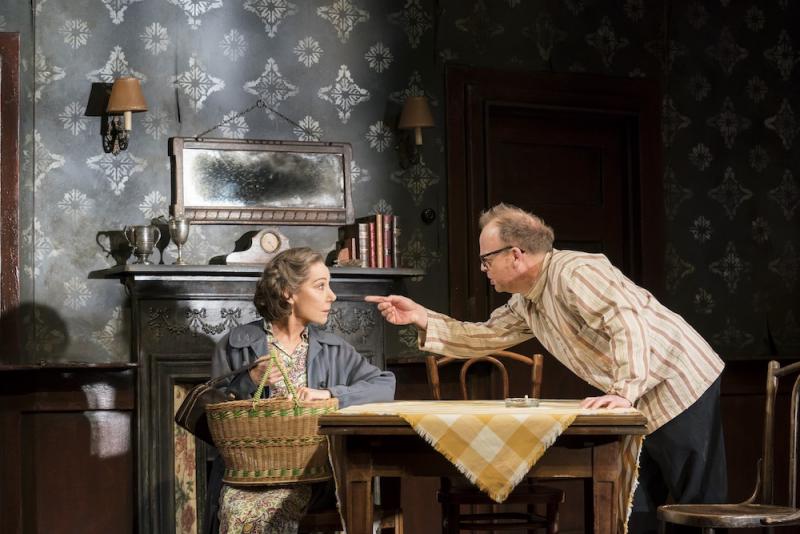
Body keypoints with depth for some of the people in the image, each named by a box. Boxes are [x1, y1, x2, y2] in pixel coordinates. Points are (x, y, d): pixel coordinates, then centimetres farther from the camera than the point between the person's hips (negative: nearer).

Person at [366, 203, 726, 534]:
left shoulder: (575, 273, -21)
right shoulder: (526, 304, 9)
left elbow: (630, 323, -31)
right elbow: (484, 337, 19)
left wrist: (625, 393, -37)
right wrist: (422, 319, 9)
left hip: (682, 390, -9)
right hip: (642, 404, 10)